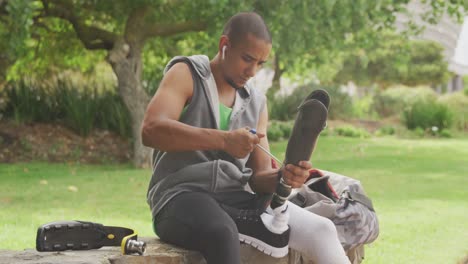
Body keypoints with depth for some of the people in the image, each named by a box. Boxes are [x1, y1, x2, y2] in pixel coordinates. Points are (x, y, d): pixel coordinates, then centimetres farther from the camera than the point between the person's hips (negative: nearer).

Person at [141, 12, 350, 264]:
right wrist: (223, 139, -24)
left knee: (321, 230, -17)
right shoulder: (186, 74, 5)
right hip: (181, 197, -5)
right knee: (223, 234, -40)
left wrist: (283, 177, -10)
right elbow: (151, 130, -13)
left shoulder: (256, 102, 20)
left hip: (236, 199, 6)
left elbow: (259, 176, 16)